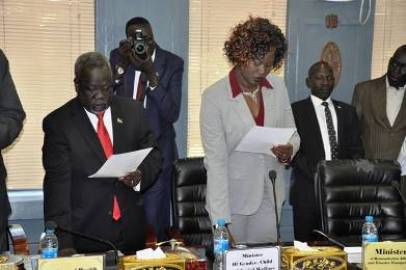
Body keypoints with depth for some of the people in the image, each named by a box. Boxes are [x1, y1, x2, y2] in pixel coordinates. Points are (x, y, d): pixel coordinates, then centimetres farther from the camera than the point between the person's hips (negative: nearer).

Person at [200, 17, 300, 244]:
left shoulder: (278, 87, -2)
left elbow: (292, 134, 9)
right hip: (232, 198, -4)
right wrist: (221, 223, -21)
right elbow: (216, 162, -17)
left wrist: (288, 151, -16)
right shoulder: (214, 97, -15)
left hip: (270, 197, 4)